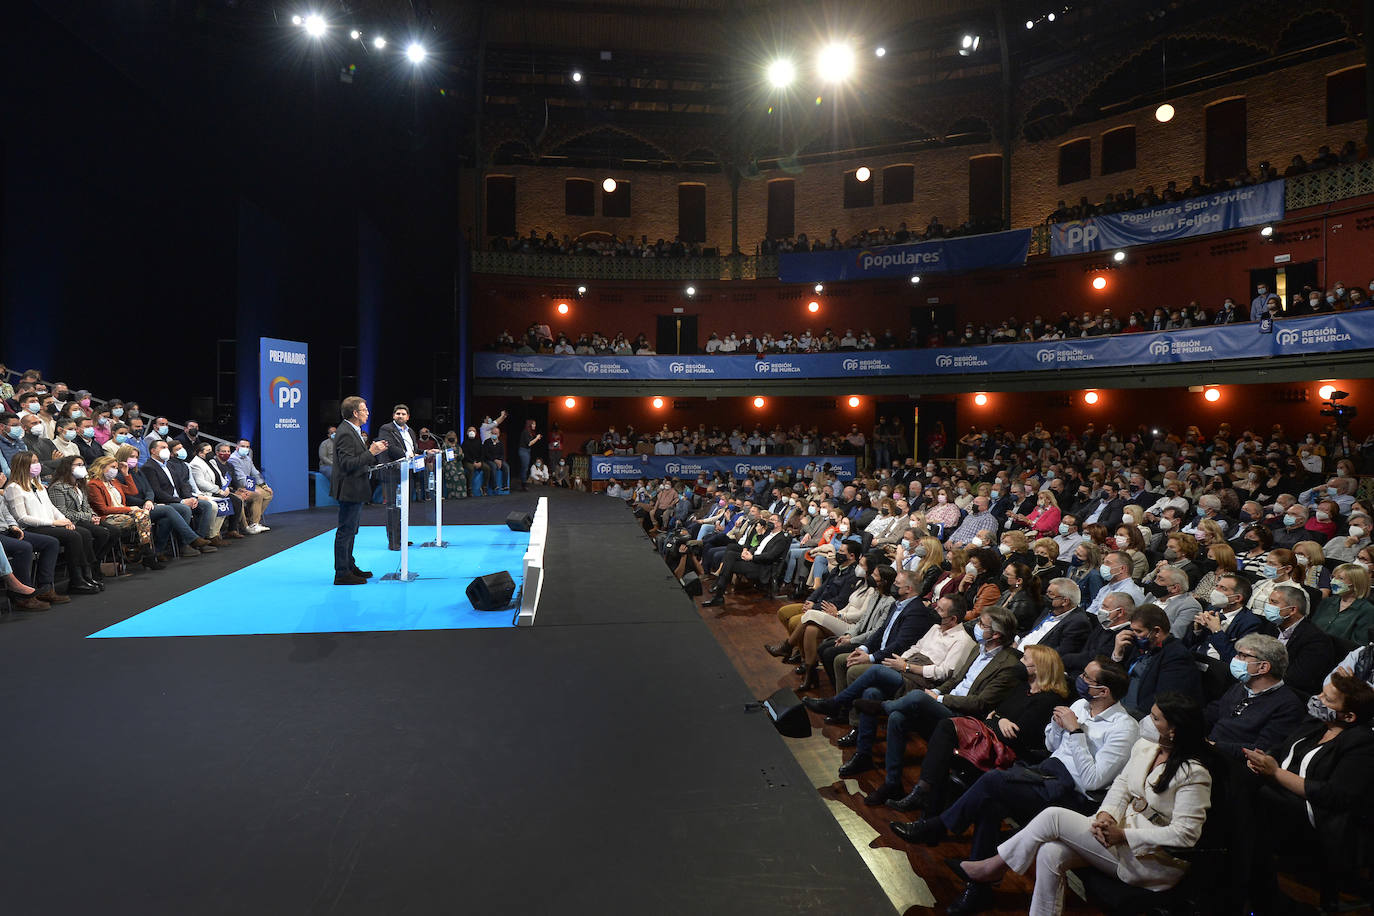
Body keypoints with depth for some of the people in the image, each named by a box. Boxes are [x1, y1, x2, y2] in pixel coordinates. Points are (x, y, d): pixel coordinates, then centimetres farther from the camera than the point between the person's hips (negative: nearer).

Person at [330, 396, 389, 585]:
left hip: (355, 491, 11)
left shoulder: (352, 431, 14)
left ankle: (350, 567, 28)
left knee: (350, 530, 18)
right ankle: (342, 573, 1)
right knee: (345, 531, -4)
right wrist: (371, 453, -23)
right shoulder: (346, 434, -19)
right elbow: (347, 464, -25)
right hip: (349, 490, -11)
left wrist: (373, 451, 10)